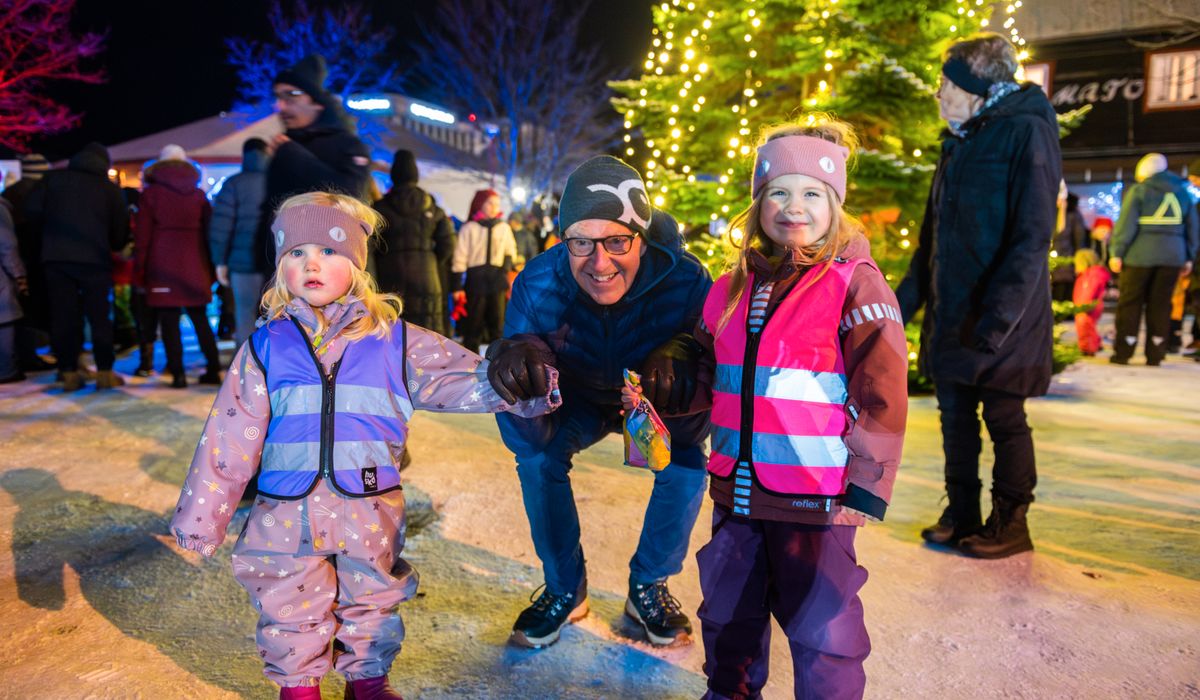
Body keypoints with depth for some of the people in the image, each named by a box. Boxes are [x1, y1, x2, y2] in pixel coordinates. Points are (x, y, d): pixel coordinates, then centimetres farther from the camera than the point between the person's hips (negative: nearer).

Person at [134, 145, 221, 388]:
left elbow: (142, 235, -1)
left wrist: (139, 271, 3)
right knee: (200, 318, 9)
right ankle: (213, 370, 7)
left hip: (163, 265, -3)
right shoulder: (198, 194, 10)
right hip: (194, 264, 3)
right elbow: (209, 230, 9)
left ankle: (178, 373, -4)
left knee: (169, 321, 0)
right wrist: (211, 268, 11)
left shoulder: (150, 193, 3)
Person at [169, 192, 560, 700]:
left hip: (370, 513, 0)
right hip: (288, 516, 0)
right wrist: (202, 518, 3)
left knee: (371, 605, 18)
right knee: (291, 612, 14)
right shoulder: (266, 348, -1)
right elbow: (229, 442, 2)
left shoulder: (393, 341, -3)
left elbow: (465, 380, -5)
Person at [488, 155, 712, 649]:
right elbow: (532, 435, -32)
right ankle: (565, 589, 4)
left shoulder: (686, 281, -34)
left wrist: (681, 365, -56)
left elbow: (705, 402, -32)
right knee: (536, 454, -20)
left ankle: (649, 588, 5)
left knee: (686, 460, -22)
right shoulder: (538, 283, -32)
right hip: (578, 401, 0)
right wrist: (514, 360, -55)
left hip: (656, 404, 0)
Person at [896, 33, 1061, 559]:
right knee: (955, 413, 12)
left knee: (1004, 418, 4)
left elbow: (1031, 236, -18)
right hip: (951, 313, 8)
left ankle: (1010, 524, 20)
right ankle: (961, 515, 26)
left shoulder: (1026, 132, -10)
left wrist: (997, 317, -24)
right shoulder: (960, 142, 15)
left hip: (999, 319, -8)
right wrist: (907, 298, 17)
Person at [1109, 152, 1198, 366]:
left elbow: (1125, 225, -8)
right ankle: (1155, 356, 7)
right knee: (1160, 304, 6)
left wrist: (1117, 253, -6)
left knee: (1130, 302, 1)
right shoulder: (1182, 192, 15)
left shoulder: (1138, 190, 0)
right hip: (1172, 257, 4)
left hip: (1139, 255, -4)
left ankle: (1122, 353, 0)